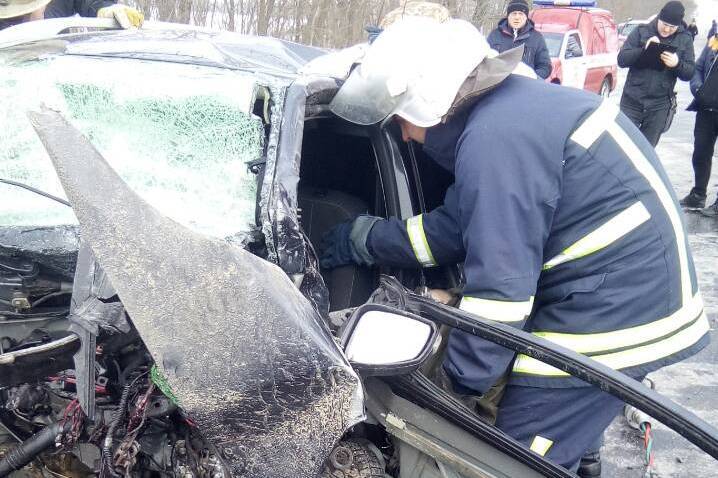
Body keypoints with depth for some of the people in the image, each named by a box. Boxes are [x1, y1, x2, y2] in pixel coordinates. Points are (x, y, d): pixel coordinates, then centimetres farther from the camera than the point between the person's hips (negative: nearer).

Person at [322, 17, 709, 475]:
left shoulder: (495, 141, -23)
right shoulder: (511, 105, 10)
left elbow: (500, 285, -23)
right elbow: (459, 225, 16)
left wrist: (461, 382, -11)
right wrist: (364, 238, 21)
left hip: (613, 311, -10)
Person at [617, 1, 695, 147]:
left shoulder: (685, 39, 3)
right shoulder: (641, 31, -1)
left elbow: (689, 73, 1)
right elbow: (622, 60, -6)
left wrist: (677, 64, -20)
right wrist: (643, 49, -23)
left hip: (659, 105, 1)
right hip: (632, 101, -1)